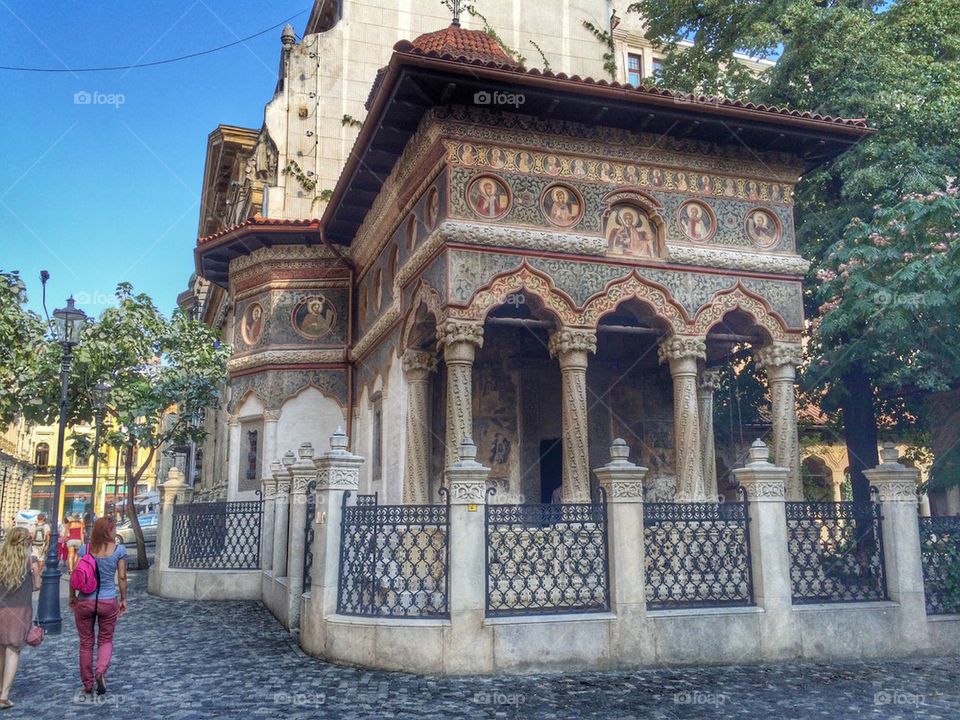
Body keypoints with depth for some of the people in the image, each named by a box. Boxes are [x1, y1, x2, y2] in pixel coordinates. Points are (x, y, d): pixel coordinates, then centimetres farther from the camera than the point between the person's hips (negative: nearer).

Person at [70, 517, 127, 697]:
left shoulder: (84, 549, -3)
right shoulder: (119, 550, -7)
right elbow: (122, 577, -4)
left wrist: (72, 596, 11)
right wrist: (123, 599, 7)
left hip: (85, 601, 1)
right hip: (108, 601, -1)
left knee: (86, 643, 14)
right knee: (106, 640, 16)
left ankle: (88, 684, 21)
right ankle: (101, 671, -10)